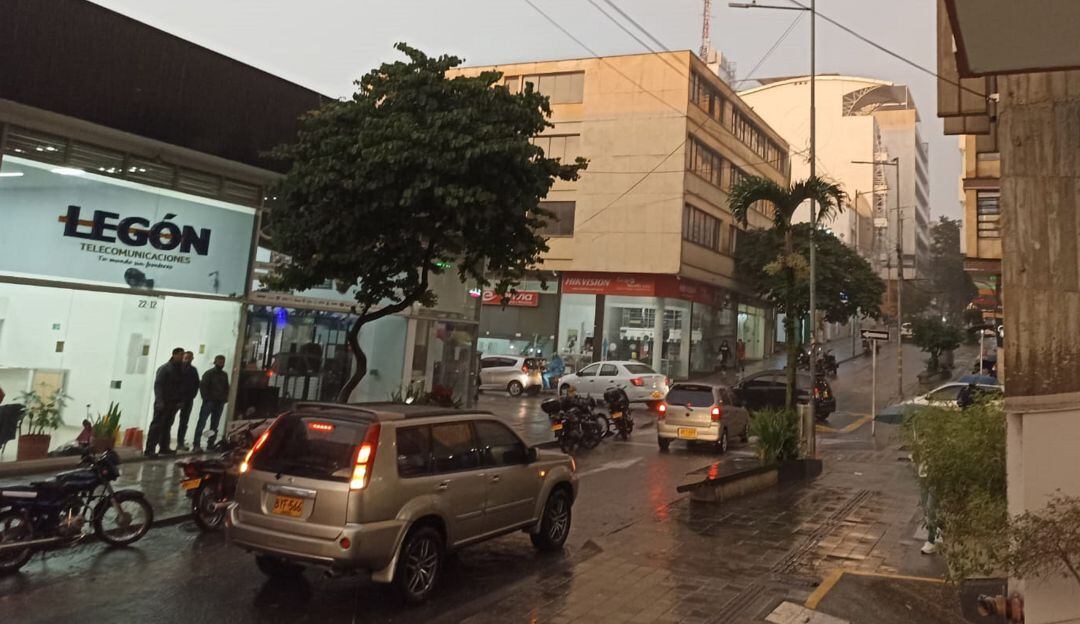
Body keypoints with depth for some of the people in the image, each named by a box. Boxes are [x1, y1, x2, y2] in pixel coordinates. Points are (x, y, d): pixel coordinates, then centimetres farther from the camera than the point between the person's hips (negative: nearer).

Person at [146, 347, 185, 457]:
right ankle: (150, 449, -6)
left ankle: (164, 447, 17)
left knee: (167, 425, 11)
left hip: (173, 403, 6)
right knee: (156, 425, -6)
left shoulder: (180, 370, 13)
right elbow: (158, 385, -12)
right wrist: (159, 401, -18)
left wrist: (180, 400, 7)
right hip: (163, 403, -6)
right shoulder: (164, 368, -7)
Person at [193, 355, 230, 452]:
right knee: (202, 422, -8)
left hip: (219, 403, 6)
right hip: (209, 402, -6)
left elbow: (227, 388, 20)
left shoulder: (225, 375, 16)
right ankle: (196, 444, -10)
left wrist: (225, 398, 6)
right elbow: (202, 386, -8)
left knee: (215, 424, 7)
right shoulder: (209, 373, -2)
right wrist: (206, 398, -14)